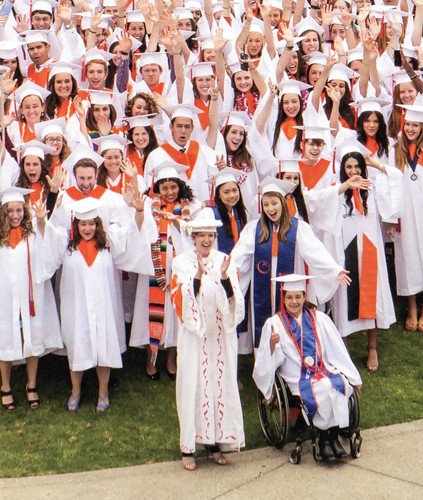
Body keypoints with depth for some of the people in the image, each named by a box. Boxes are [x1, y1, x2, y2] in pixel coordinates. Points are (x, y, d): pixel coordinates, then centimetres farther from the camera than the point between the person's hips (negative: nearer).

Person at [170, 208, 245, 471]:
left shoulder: (225, 261, 4)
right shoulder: (182, 262, 0)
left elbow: (234, 301, -4)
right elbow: (184, 301, -12)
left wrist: (224, 277, -21)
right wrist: (198, 276, -27)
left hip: (220, 335, 2)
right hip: (193, 336, -2)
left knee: (221, 384, 5)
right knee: (193, 386, -1)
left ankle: (216, 442, 17)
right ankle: (188, 447, 7)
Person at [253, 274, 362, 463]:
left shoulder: (319, 319, 12)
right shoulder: (274, 324, 4)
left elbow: (338, 351, 15)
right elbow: (267, 363, -3)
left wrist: (354, 379, 12)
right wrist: (272, 344, -23)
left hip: (326, 372, 3)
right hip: (299, 381, -3)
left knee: (339, 386, -30)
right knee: (325, 391, -31)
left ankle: (332, 437, -17)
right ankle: (325, 439, -13)